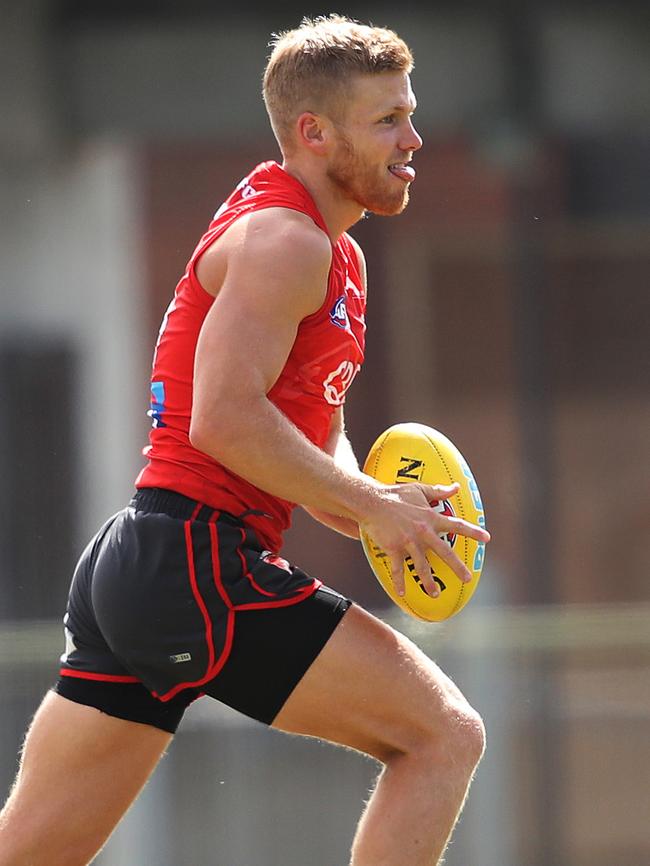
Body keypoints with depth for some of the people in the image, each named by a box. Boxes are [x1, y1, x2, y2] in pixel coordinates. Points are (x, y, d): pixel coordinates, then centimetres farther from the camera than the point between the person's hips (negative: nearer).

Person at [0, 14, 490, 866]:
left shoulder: (336, 255, 22)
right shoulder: (282, 239, -10)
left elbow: (310, 433, 27)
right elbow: (225, 418, -22)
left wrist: (378, 508, 6)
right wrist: (373, 508, -15)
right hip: (195, 563, -10)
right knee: (444, 734, -6)